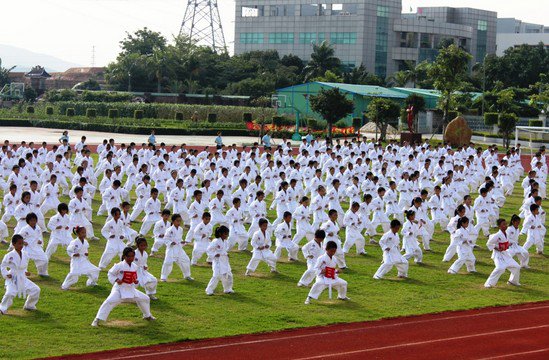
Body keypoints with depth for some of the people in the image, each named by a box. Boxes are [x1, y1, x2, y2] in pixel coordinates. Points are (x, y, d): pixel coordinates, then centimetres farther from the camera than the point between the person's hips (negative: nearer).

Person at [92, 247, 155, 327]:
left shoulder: (135, 266, 3)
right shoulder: (119, 266, -13)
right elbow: (110, 274, -4)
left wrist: (136, 281, -7)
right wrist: (116, 280, -20)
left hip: (131, 289, 6)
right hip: (119, 289, -6)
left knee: (145, 299, 13)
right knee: (110, 301, -28)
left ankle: (147, 316, 41)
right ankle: (97, 320, -23)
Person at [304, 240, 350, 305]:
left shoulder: (334, 259, 9)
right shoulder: (321, 258, -12)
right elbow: (315, 268, -10)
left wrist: (336, 271, 0)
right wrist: (321, 271, -28)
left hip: (332, 278, 7)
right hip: (323, 277, -7)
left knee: (343, 283, 9)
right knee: (319, 284, -37)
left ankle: (342, 296, 38)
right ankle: (309, 298, -28)